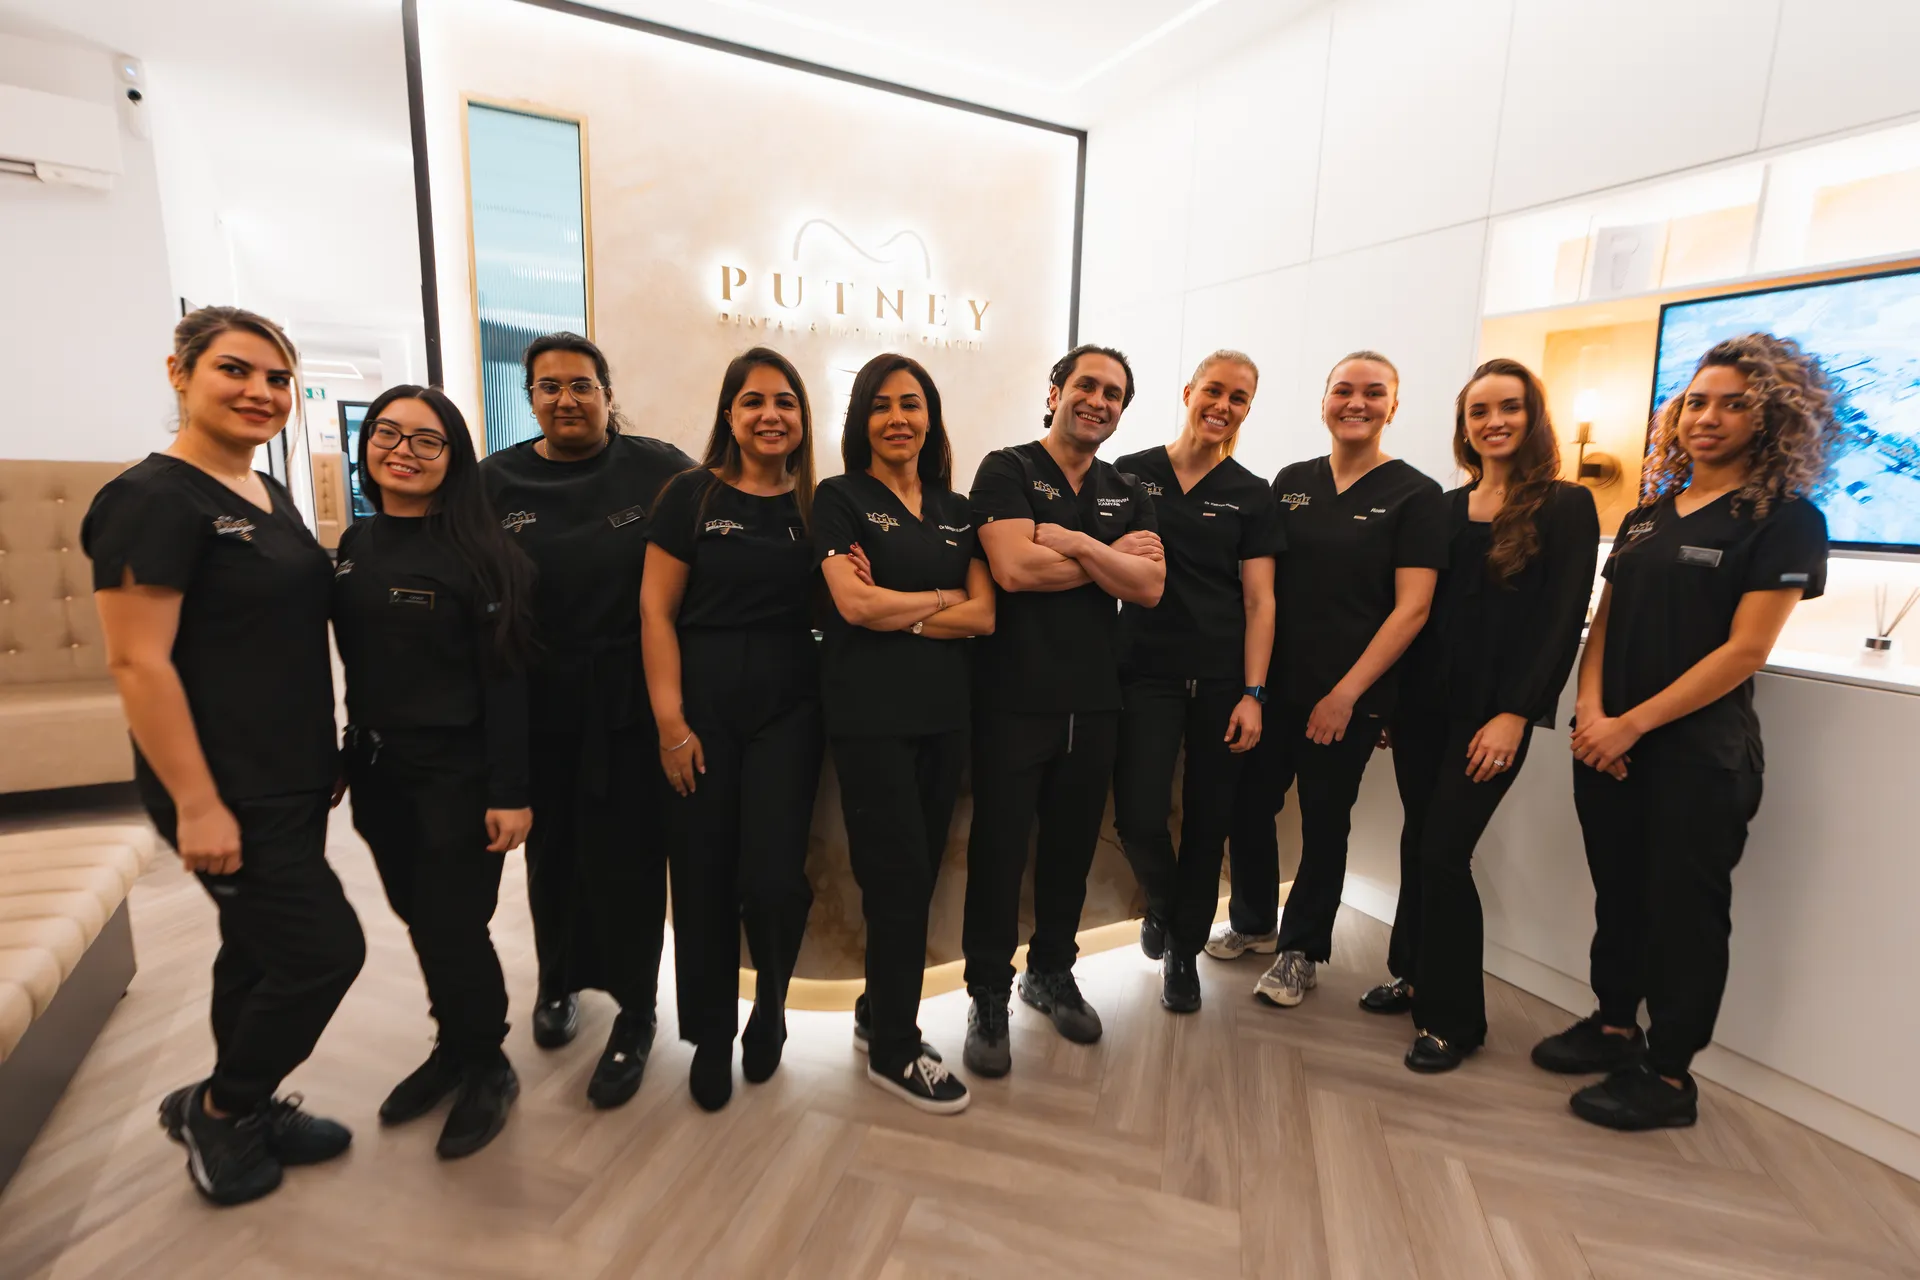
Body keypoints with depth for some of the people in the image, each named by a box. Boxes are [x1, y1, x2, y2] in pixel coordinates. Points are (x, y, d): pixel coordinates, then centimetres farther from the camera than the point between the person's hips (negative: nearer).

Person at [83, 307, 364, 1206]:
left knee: (261, 950, 19)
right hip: (226, 790, -8)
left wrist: (324, 757, 17)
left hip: (292, 779, 8)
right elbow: (137, 662, -19)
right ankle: (211, 1109, 24)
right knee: (326, 950, -2)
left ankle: (245, 1111, 38)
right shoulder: (154, 498, -16)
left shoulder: (270, 496, 10)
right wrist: (197, 803, -20)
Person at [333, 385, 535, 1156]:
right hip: (377, 772, 6)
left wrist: (511, 792, -17)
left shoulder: (479, 552, -13)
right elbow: (355, 667, 11)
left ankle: (488, 1071, 26)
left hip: (458, 774, -6)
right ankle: (453, 1049, 38)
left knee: (453, 927, 2)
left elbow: (508, 679, -15)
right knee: (418, 921, 17)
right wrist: (346, 758, 11)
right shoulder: (354, 547, 6)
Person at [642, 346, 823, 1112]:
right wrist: (670, 721, -9)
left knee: (773, 877, -4)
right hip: (703, 708, -1)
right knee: (703, 876, 7)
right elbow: (656, 611, -4)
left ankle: (770, 1008, 29)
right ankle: (710, 1035, 30)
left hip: (789, 708, 1)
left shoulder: (818, 503, 5)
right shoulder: (692, 494, -2)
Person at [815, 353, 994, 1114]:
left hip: (943, 713, 5)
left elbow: (984, 616, 1)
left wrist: (897, 611, -10)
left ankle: (878, 1013, 32)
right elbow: (854, 604, -14)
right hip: (870, 716, -5)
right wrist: (942, 597, -3)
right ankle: (894, 1051, 18)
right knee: (901, 878, -1)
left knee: (919, 876, 11)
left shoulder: (956, 510, 13)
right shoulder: (839, 498, -1)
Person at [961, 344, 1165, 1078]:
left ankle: (1051, 973, 37)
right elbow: (1015, 568, -18)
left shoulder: (1128, 495, 12)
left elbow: (1149, 587, -3)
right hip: (1014, 699, -5)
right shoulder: (1007, 470, -2)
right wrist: (1114, 555, -8)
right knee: (999, 849, 5)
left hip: (1095, 702, 5)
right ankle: (989, 997, 22)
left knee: (1072, 845, 16)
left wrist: (1071, 540, -13)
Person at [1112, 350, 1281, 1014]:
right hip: (1145, 672, -1)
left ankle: (1183, 949, 30)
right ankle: (1163, 904, 28)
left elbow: (1259, 601, 2)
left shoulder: (1251, 495, 6)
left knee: (1208, 818, 7)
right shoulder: (1129, 475, 4)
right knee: (1139, 814, -9)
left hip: (1221, 678, 1)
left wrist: (1252, 694, -5)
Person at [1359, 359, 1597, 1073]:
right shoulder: (1444, 508, 12)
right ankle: (1414, 975, 32)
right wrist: (1389, 698, 7)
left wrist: (1514, 714, -15)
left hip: (1492, 713, -5)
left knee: (1443, 852, -6)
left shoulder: (1566, 507, -2)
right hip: (1423, 704, 5)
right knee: (1418, 843, 11)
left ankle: (1452, 1018, 12)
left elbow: (1562, 621, -8)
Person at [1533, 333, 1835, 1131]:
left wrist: (1633, 723, -16)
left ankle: (1668, 1076, 19)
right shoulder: (1649, 514, 11)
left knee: (1683, 908, 5)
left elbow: (1744, 650, -12)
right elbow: (1605, 621, 8)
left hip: (1699, 754, -5)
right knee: (1618, 892, 15)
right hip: (1607, 745, 5)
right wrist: (1590, 709, -7)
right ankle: (1614, 1026, 33)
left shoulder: (1784, 520, -5)